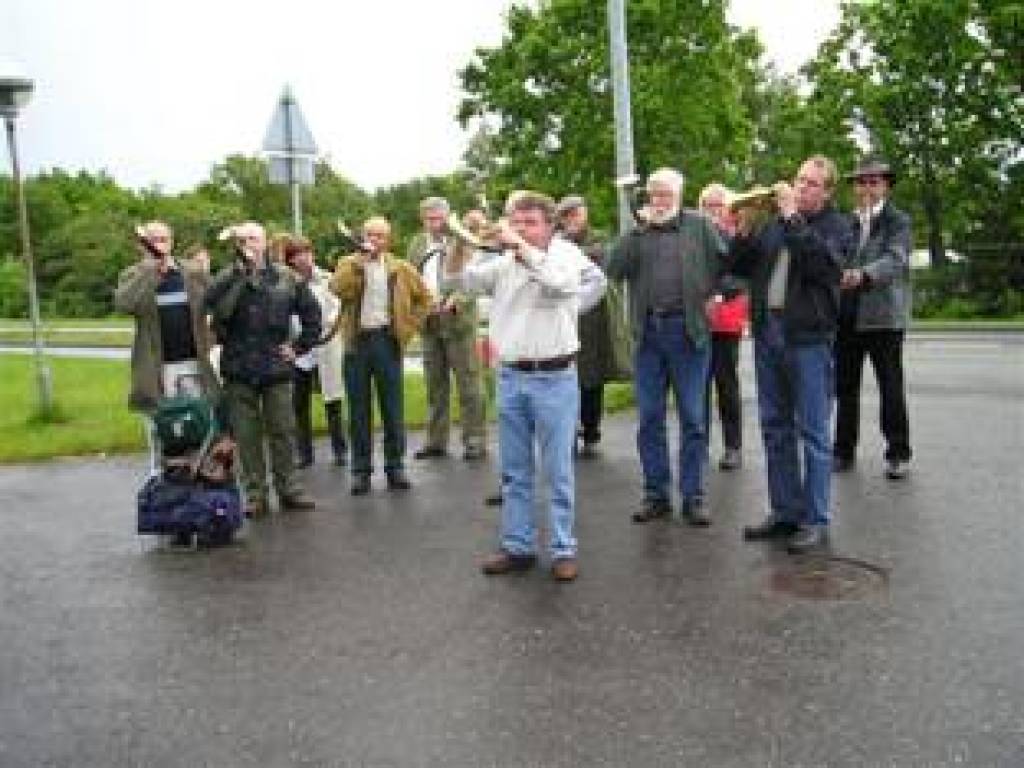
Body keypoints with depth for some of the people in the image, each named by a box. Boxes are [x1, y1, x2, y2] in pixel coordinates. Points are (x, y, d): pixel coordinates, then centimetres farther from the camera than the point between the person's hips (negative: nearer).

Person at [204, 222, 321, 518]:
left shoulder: (286, 277, 5)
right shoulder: (228, 277, 1)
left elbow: (312, 314, 13)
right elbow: (211, 303, -21)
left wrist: (299, 347, 6)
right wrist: (240, 269, -25)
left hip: (276, 369, 1)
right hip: (239, 371, -1)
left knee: (283, 431, 7)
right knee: (247, 435, 5)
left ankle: (288, 488, 19)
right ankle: (255, 494, 14)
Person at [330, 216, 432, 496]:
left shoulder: (400, 268, 7)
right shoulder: (349, 264, 7)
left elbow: (424, 298, 12)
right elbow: (338, 289, -13)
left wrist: (408, 326, 5)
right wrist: (358, 262, -15)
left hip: (387, 341, 0)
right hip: (357, 342, 0)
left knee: (392, 408, 3)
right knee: (359, 409, 4)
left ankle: (395, 466, 12)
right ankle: (361, 469, 11)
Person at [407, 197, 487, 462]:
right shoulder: (417, 244, 13)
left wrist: (455, 300, -25)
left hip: (458, 320, -5)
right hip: (429, 322, 5)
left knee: (468, 382, -1)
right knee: (435, 385, 11)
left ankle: (475, 440, 4)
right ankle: (436, 440, 19)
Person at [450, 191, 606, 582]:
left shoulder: (567, 254, -2)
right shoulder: (502, 263, 11)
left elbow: (561, 281, -23)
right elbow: (460, 280, 6)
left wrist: (518, 246, -22)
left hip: (554, 378, -4)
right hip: (510, 377, 5)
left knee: (558, 471, 2)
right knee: (514, 471, 11)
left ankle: (563, 550, 11)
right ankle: (517, 546, 21)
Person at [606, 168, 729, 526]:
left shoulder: (699, 225, 6)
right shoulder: (637, 232, 11)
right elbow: (614, 269, -3)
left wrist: (716, 292, -7)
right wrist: (640, 228, -7)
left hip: (688, 329, -2)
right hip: (648, 332, 3)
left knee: (692, 418, 2)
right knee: (649, 418, 6)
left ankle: (693, 496, 10)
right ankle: (655, 493, 16)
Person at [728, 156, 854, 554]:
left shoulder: (836, 225, 1)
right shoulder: (774, 223, 15)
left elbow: (821, 262, -19)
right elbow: (740, 267, 13)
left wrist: (792, 217, -16)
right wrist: (745, 228, -2)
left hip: (808, 338, -5)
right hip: (767, 332, 6)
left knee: (813, 432, -2)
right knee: (775, 428, 10)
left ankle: (816, 521, 5)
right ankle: (785, 511, 21)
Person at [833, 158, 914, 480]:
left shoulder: (898, 221, 0)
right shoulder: (846, 223, 13)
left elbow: (896, 259, -17)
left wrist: (863, 275, -35)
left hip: (883, 316, -4)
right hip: (846, 316, 4)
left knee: (891, 387, 1)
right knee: (845, 386, 9)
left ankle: (898, 453, 12)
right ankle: (844, 449, 19)